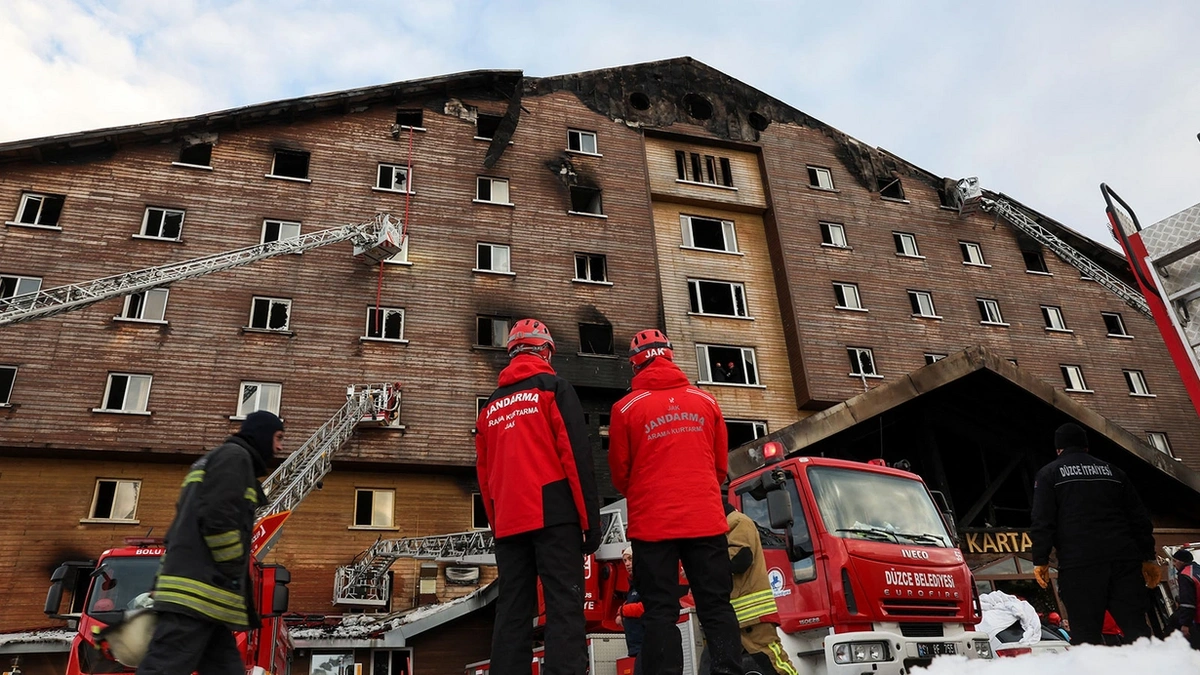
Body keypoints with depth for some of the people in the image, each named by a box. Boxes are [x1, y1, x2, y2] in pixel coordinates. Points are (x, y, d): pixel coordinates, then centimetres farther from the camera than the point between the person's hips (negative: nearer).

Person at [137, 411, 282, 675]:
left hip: (197, 593, 10)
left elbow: (184, 527, 26)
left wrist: (160, 582, 23)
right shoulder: (235, 456, -2)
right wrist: (235, 576, -10)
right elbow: (217, 517, -17)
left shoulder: (214, 461, 29)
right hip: (198, 589, -10)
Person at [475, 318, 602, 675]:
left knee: (512, 611, 7)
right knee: (564, 607, -7)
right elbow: (576, 456, -8)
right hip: (552, 515, -5)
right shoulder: (554, 388, 2)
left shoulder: (491, 405, 19)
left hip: (508, 522, 5)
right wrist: (591, 519, -6)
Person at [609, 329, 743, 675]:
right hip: (706, 519, 2)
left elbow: (620, 474, 4)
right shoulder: (705, 401, 7)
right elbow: (721, 467, 13)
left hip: (652, 523, -2)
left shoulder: (626, 408, -2)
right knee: (716, 605, 9)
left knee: (660, 611, 4)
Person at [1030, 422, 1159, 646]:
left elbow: (1042, 520, -1)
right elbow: (1139, 517, 19)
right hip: (1124, 558, 4)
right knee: (1136, 628, 4)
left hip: (1079, 562, -4)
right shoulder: (1112, 471, 22)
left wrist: (1040, 560, 0)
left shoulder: (1049, 473, 9)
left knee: (1086, 635, -3)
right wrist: (1148, 557, 22)